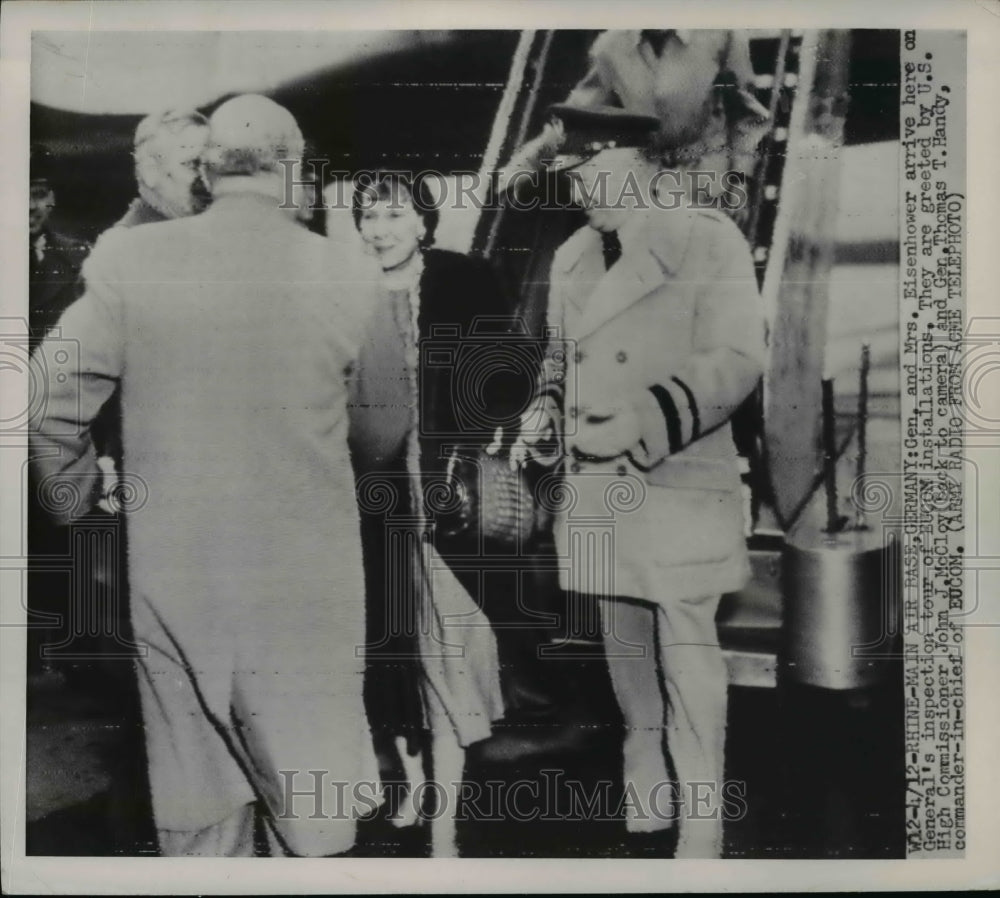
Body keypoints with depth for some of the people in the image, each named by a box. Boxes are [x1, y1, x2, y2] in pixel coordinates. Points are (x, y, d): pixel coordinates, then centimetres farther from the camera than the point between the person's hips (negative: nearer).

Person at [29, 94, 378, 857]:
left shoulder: (132, 260, -7)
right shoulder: (340, 275, -7)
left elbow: (51, 401, -4)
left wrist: (80, 492, 14)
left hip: (174, 579, 1)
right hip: (308, 586, -1)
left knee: (197, 820, 17)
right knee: (311, 813, 13)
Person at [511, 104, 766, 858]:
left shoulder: (708, 239, -7)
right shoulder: (570, 257, 12)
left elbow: (735, 359, -16)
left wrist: (644, 422, -26)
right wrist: (546, 412, 3)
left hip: (679, 495, -6)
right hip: (598, 499, 6)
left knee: (690, 668, 1)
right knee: (629, 669, 17)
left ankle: (700, 838, 15)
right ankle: (644, 817, 34)